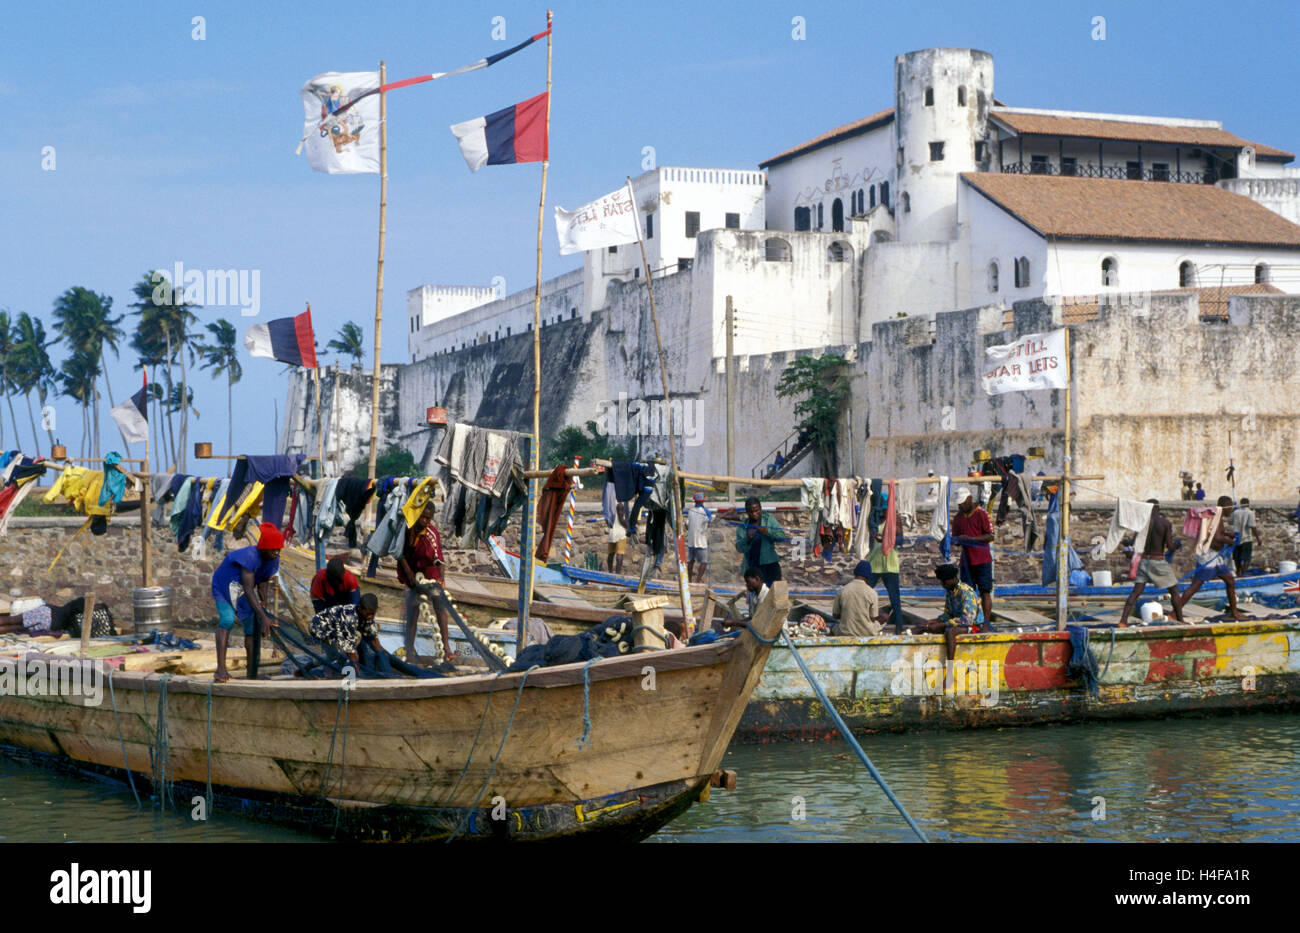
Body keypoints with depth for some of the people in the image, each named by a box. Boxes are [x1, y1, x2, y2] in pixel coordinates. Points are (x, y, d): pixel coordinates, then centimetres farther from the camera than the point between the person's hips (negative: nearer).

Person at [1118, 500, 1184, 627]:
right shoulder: (1166, 523, -8)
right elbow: (1170, 546, -11)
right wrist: (1177, 545, 11)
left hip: (1144, 560, 3)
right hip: (1159, 562, -3)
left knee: (1136, 592, 2)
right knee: (1174, 590, 12)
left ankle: (1123, 620, -10)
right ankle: (1180, 620, 13)